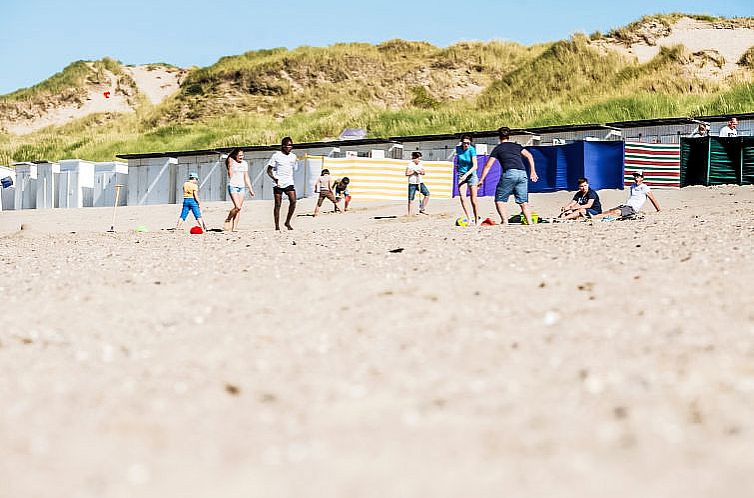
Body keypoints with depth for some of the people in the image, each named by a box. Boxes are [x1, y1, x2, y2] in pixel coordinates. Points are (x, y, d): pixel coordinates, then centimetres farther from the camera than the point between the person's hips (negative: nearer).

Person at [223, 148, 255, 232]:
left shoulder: (244, 163, 12)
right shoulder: (231, 161, -3)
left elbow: (246, 177, 17)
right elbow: (230, 175, -9)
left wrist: (250, 189, 15)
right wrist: (231, 164, -14)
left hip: (242, 187, 5)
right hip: (233, 186, -5)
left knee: (239, 208, 0)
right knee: (237, 207, -17)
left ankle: (234, 227, 1)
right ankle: (227, 220, 3)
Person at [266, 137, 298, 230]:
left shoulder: (293, 156, 10)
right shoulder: (276, 156, -4)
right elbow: (269, 170, -4)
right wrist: (274, 178, -19)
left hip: (289, 183, 3)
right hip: (278, 183, -3)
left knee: (293, 201, -13)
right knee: (278, 204, -1)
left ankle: (288, 222, 1)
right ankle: (277, 226, 5)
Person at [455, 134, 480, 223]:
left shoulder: (472, 150, -15)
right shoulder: (458, 148, -3)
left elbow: (475, 166, -22)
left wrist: (466, 175, -31)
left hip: (471, 175, -3)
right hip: (461, 175, 3)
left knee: (474, 201, -3)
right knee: (462, 198, -16)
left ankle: (476, 220, 12)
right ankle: (469, 219, -14)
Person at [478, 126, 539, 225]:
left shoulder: (498, 148, 15)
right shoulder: (517, 146, 24)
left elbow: (488, 165, 11)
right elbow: (529, 156, 13)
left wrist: (481, 180, 14)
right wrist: (533, 172, 13)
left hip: (509, 173, -4)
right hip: (522, 173, 4)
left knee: (499, 200, 3)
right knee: (523, 201, 8)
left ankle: (504, 220, -13)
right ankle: (530, 222, -4)